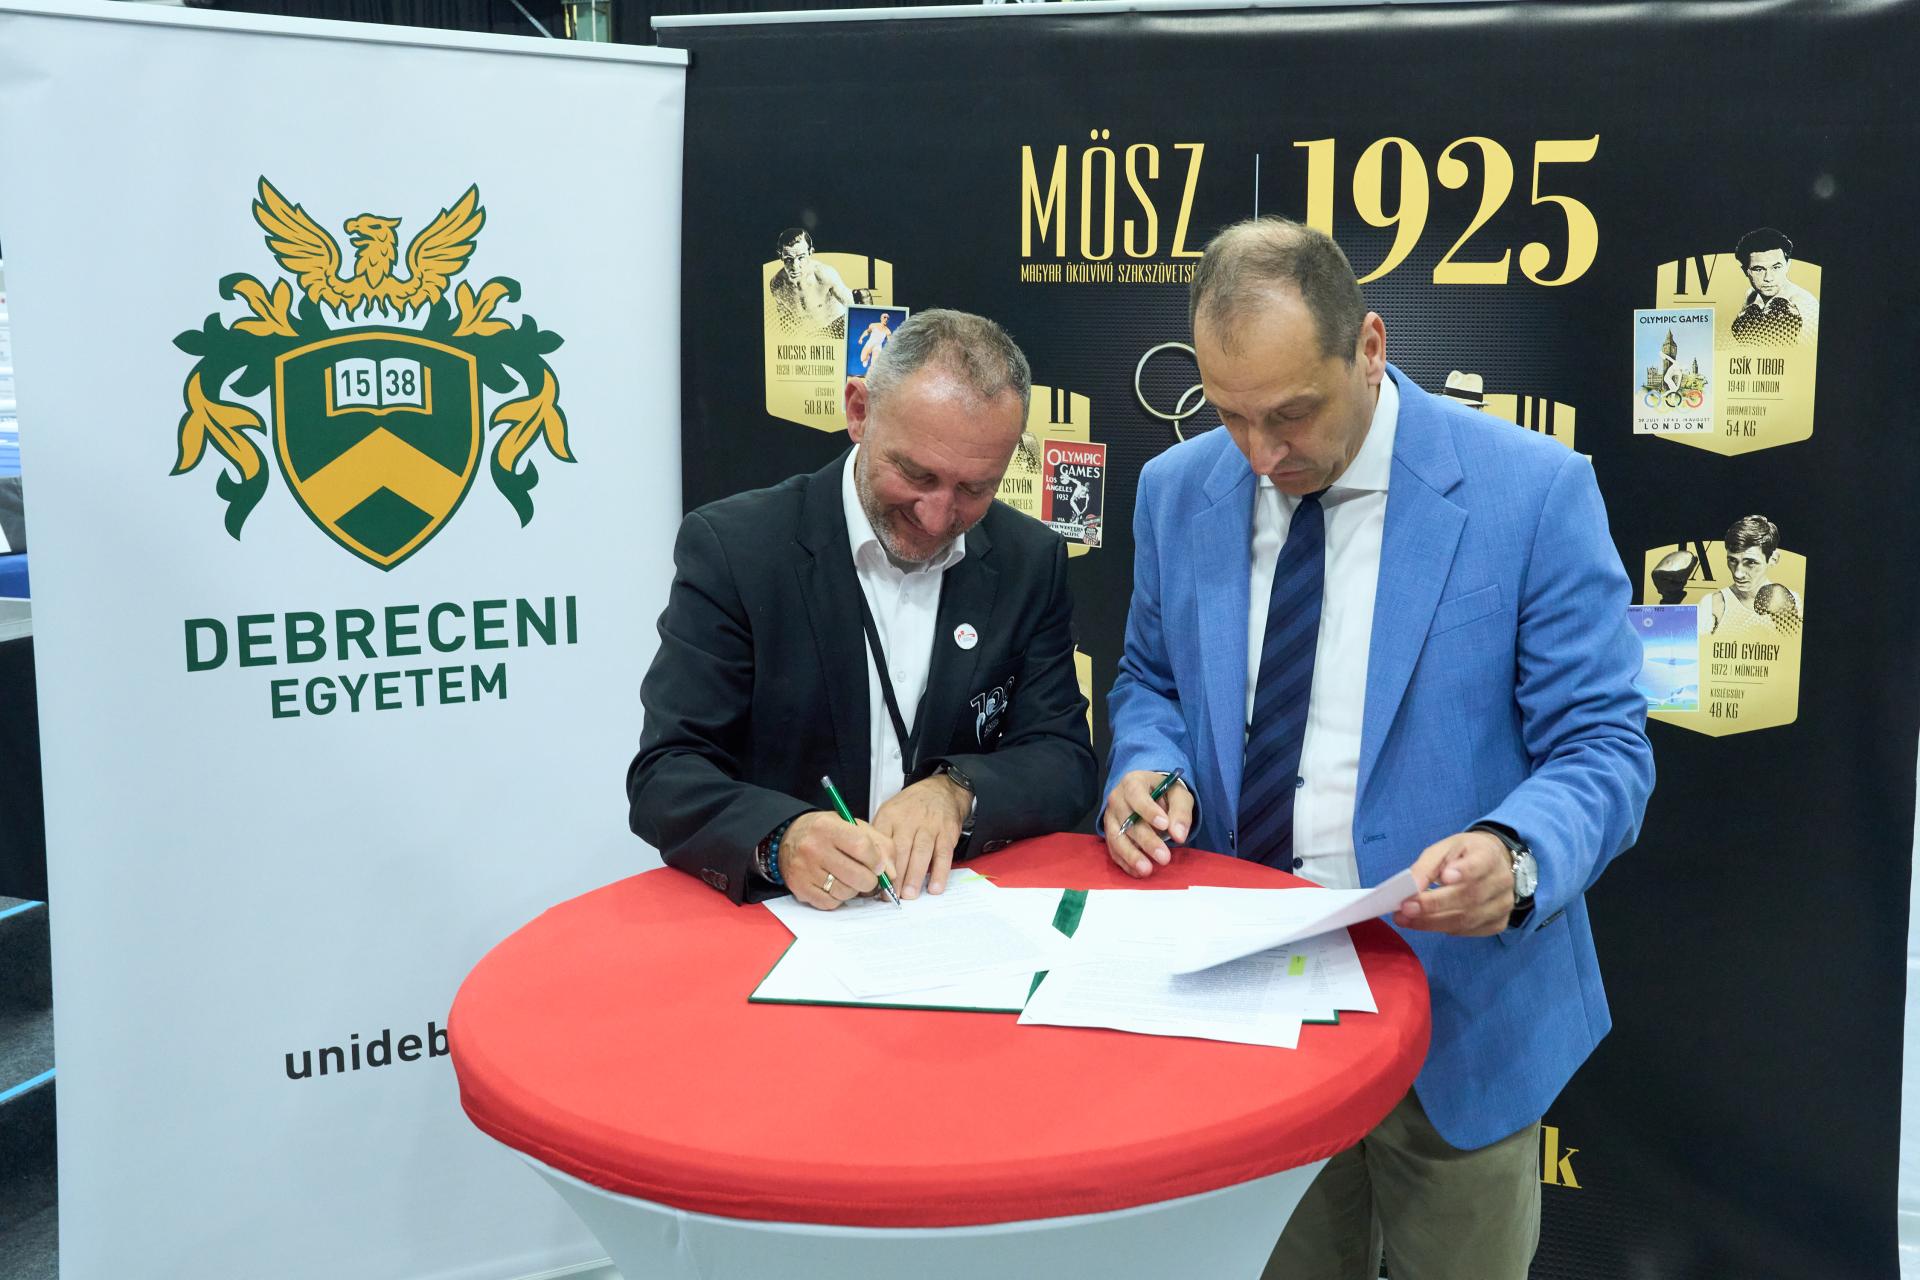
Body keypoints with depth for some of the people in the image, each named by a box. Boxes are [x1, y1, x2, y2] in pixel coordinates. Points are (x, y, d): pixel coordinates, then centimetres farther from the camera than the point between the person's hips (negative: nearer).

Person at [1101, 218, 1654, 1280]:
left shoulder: (1532, 493, -14)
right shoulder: (1177, 492, -1)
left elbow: (1601, 747, -12)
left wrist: (1512, 857, -32)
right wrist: (1148, 771, -9)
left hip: (1456, 1004, -3)